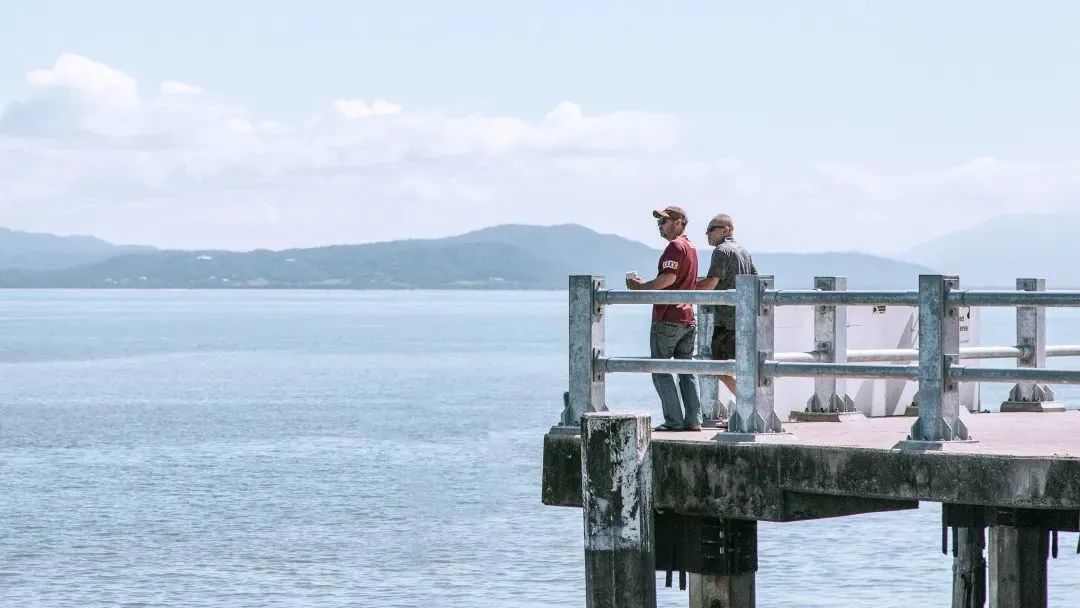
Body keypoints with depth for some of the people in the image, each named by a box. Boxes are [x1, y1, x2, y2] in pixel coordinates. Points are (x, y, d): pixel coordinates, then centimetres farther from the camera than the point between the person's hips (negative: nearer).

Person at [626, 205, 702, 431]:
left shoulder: (676, 246, -12)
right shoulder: (690, 247, 19)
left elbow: (668, 278, -24)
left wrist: (641, 286, -11)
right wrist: (645, 285, 16)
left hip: (667, 319, -9)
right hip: (687, 318, 9)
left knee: (660, 371, -3)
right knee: (687, 370, 9)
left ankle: (674, 420, -6)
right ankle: (694, 420, 6)